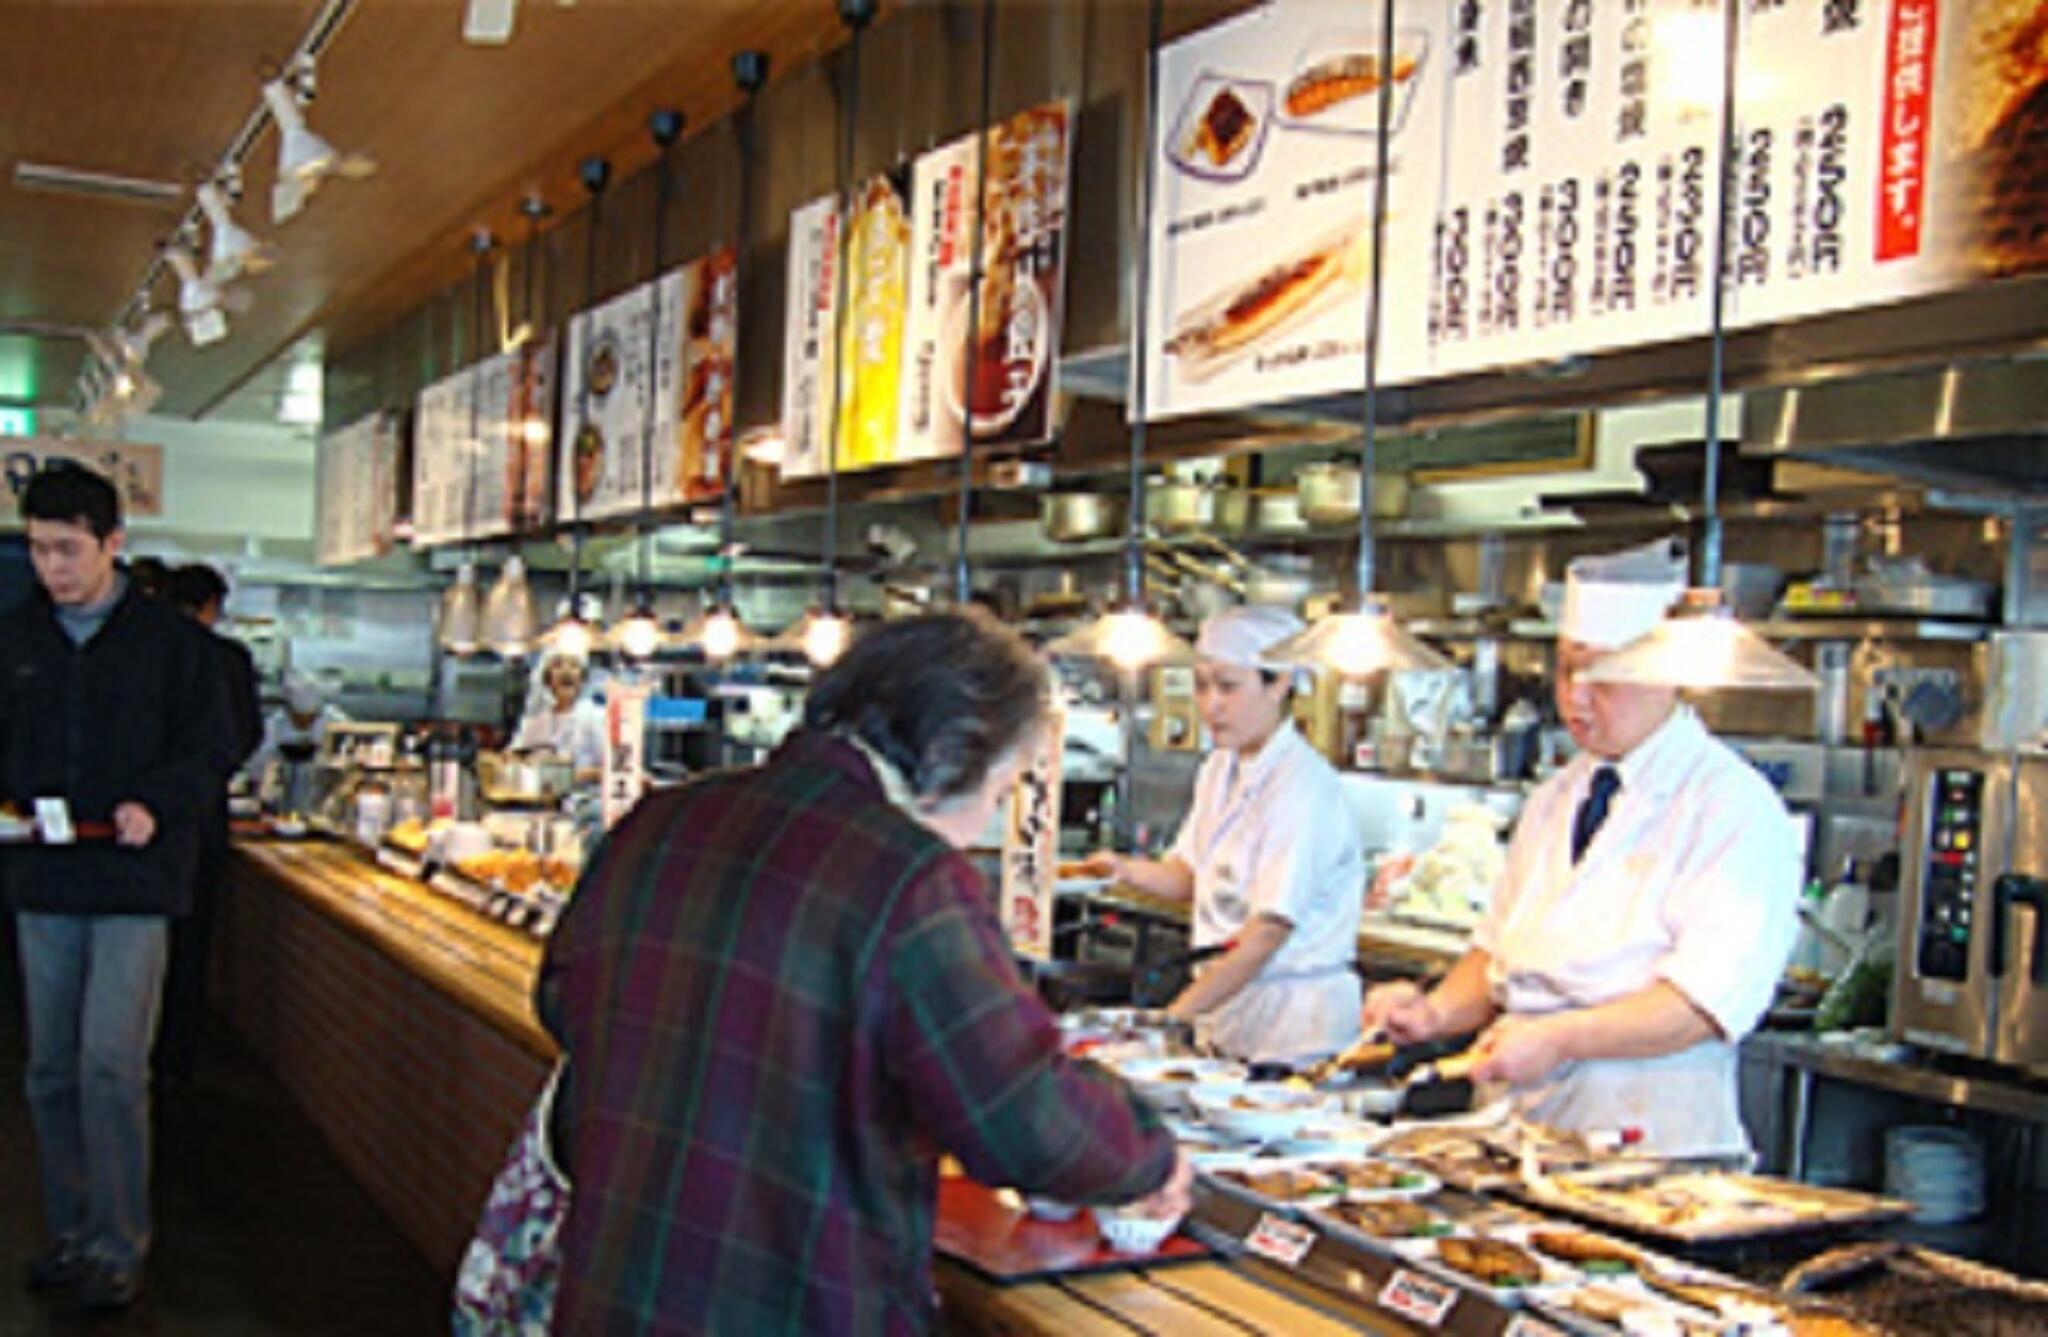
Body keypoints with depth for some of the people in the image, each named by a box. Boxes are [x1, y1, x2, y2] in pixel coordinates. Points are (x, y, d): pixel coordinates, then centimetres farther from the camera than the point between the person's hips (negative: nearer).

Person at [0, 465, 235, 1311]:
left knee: (111, 1065, -8)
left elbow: (209, 755, -2)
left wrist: (155, 807, -19)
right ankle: (71, 1232, 24)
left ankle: (119, 1247, 3)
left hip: (134, 884, -4)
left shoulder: (170, 642, -3)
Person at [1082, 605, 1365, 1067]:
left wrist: (1173, 1016, -24)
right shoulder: (1218, 770, 8)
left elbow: (1267, 933, -22)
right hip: (1228, 1005, 7)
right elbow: (1187, 876, 13)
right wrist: (1124, 869, -8)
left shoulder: (1304, 787, -19)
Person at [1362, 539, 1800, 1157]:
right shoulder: (1554, 800, 18)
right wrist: (1438, 1011, 3)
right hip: (1522, 1118, 5)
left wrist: (1557, 1040, -21)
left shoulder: (1734, 805, -5)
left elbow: (1711, 1001, -15)